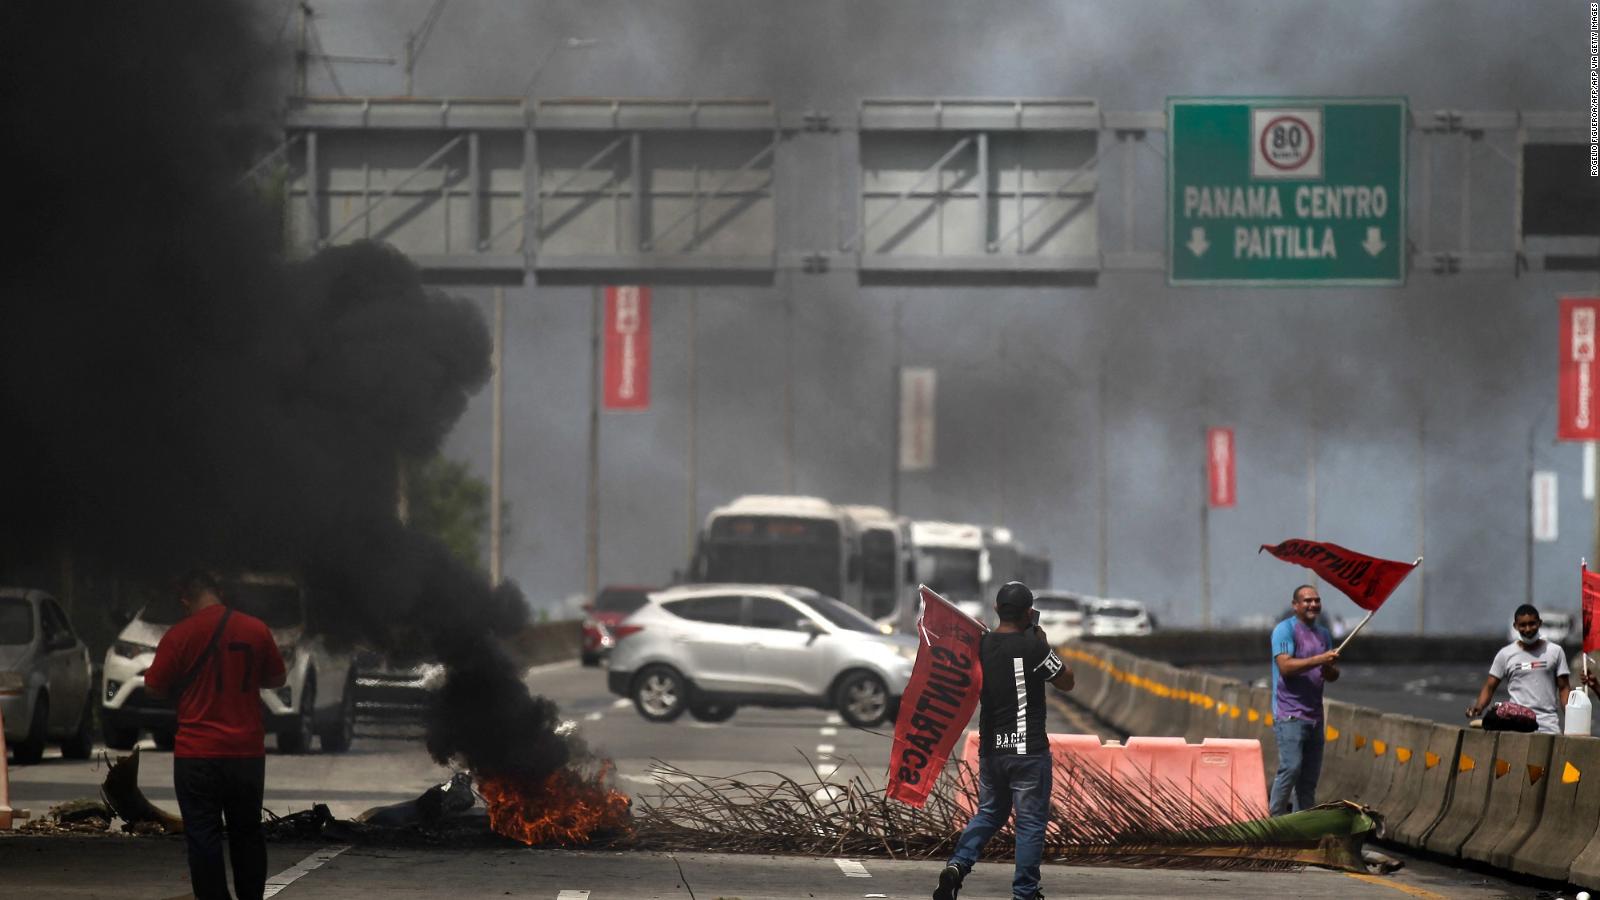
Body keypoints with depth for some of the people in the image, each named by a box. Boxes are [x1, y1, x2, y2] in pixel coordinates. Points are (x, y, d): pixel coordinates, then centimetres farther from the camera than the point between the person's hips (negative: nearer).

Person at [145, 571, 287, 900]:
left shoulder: (180, 635, -9)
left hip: (198, 753, -3)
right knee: (247, 835, 14)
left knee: (204, 837, 0)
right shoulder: (256, 630, 0)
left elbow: (154, 687, -2)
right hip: (247, 751, 3)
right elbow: (276, 679, 12)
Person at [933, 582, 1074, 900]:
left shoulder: (980, 645, 1)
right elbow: (1066, 681, -2)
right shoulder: (1032, 647, -15)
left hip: (990, 748, 6)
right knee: (1031, 823, 5)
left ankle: (957, 865, -1)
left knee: (989, 813, 20)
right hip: (1028, 749, -6)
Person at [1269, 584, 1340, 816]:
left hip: (1314, 715, 7)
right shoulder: (1285, 630, -5)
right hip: (1290, 715, -7)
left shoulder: (1323, 634, 17)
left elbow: (1333, 675, 18)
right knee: (1291, 767, -15)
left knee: (1310, 774, 6)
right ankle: (1274, 818, -9)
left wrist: (1329, 668, -6)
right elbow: (1285, 666, -17)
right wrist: (1319, 659, -23)